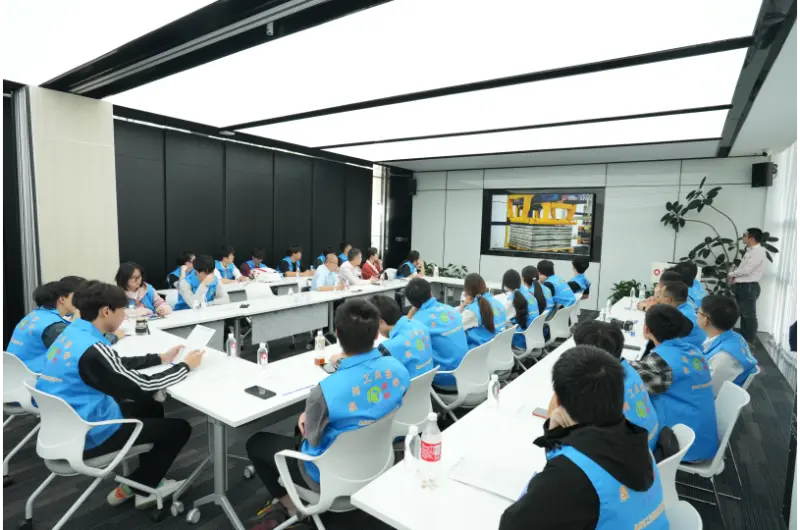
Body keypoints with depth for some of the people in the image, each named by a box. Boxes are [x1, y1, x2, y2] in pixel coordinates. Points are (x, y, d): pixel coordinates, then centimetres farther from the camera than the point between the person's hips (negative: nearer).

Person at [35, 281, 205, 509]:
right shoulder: (92, 349, -29)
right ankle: (137, 487, 18)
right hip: (87, 437, -9)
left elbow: (119, 364, 13)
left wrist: (161, 358, 10)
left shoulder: (72, 333, 1)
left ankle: (148, 479, 30)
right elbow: (143, 386, -21)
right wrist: (185, 366, -9)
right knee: (180, 428, 0)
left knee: (151, 407, 25)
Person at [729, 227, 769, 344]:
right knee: (743, 314, 15)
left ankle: (750, 341, 3)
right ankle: (744, 338, 24)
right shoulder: (750, 251, 17)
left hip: (749, 287, -10)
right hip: (742, 286, 10)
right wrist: (734, 277, 0)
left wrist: (731, 274, -5)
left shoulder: (758, 252, -14)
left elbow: (746, 270, -22)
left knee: (749, 315, -3)